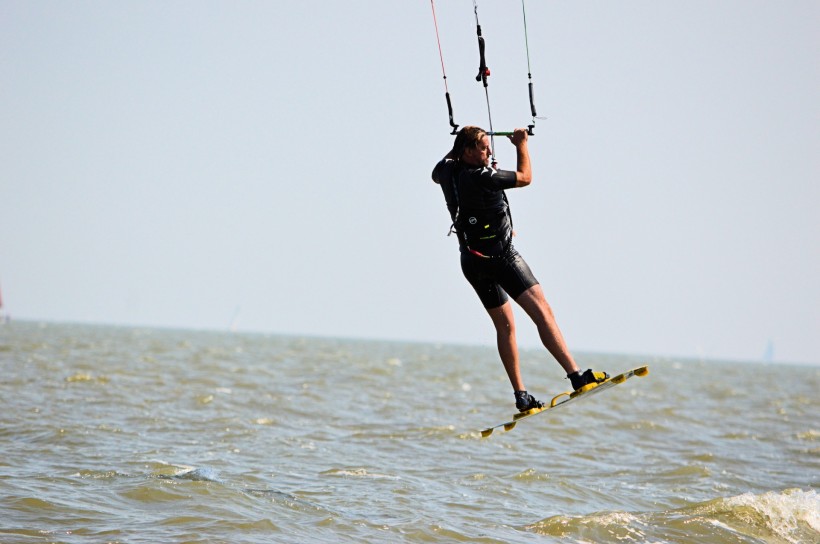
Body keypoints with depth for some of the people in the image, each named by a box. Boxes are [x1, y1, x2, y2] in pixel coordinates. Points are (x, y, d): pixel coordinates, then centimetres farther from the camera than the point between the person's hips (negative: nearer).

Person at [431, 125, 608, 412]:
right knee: (542, 312, -14)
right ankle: (577, 377, -25)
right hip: (500, 256, -9)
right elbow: (525, 177, -5)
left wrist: (457, 145, 37)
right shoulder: (482, 177, -18)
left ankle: (521, 396, 11)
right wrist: (521, 144, 8)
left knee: (505, 326, 15)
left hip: (471, 263, 9)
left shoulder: (447, 171, 3)